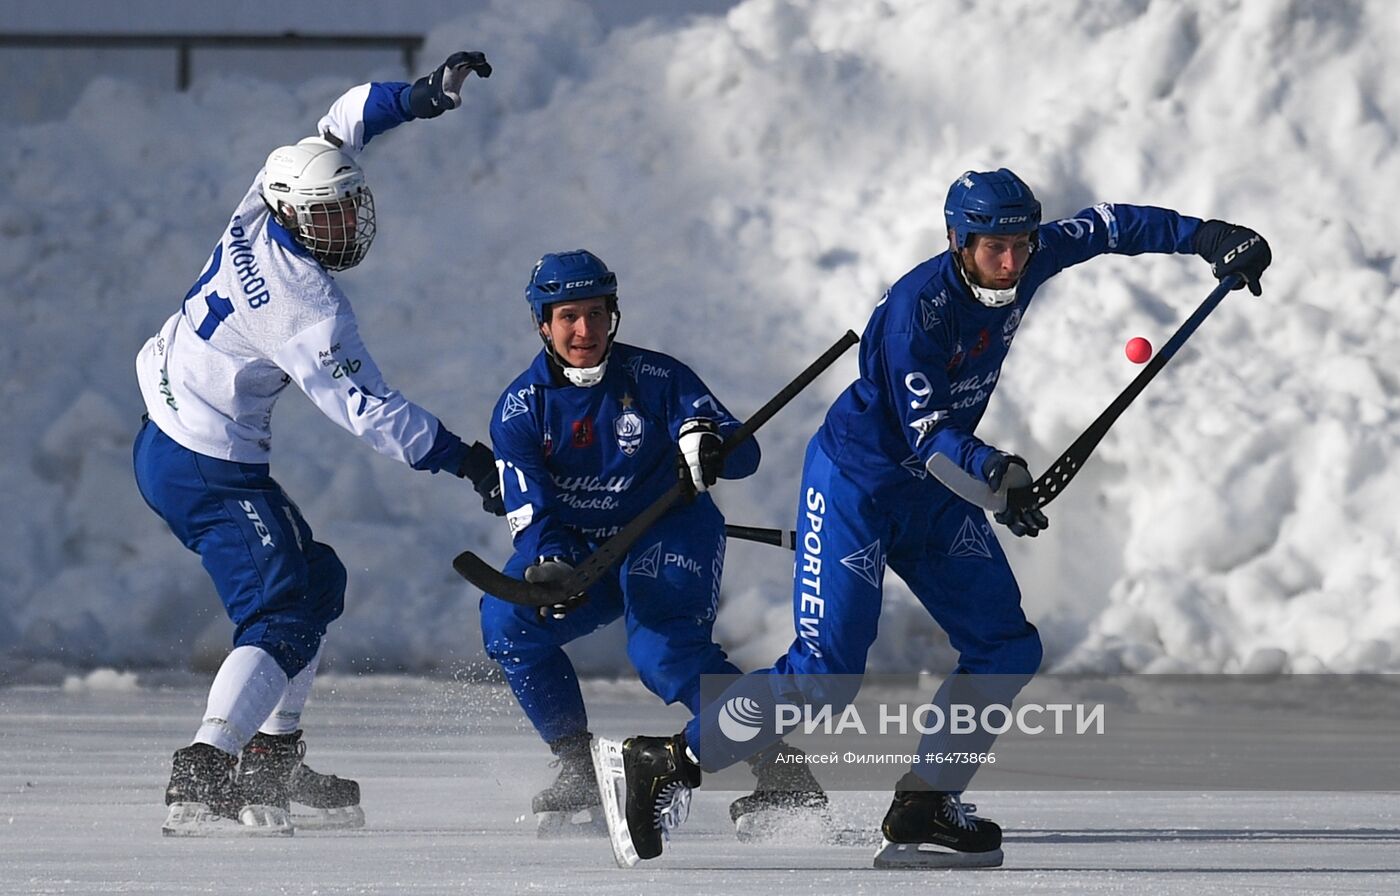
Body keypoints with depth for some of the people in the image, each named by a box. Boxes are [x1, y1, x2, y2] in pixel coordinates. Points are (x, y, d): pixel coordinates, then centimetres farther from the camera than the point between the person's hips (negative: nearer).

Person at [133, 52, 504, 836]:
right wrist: (464, 459, -17)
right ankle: (200, 783, -27)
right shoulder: (308, 307, -26)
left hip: (166, 439, 10)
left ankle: (271, 759, 20)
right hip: (210, 472, -10)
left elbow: (340, 126, 11)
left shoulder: (262, 210, -3)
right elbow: (366, 409, -23)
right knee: (285, 616, -14)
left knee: (317, 581, 19)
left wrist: (425, 95, -2)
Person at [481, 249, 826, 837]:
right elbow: (530, 512, -13)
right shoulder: (520, 409, -6)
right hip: (578, 549, 4)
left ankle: (779, 773, -27)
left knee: (662, 648, -29)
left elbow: (745, 453, -15)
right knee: (507, 620, -20)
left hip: (669, 533, -4)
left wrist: (714, 450, -40)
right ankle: (578, 769, -7)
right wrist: (549, 567, -36)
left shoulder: (655, 378, -12)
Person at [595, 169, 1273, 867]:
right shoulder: (916, 309, -27)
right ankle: (657, 765, -8)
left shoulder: (1022, 266, -6)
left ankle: (923, 811, 4)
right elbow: (928, 436, -30)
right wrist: (991, 476, -46)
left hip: (935, 494, 8)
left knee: (1007, 650, -1)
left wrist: (1202, 235, 7)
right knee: (824, 677, -15)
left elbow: (1105, 228, 10)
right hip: (856, 487, -8)